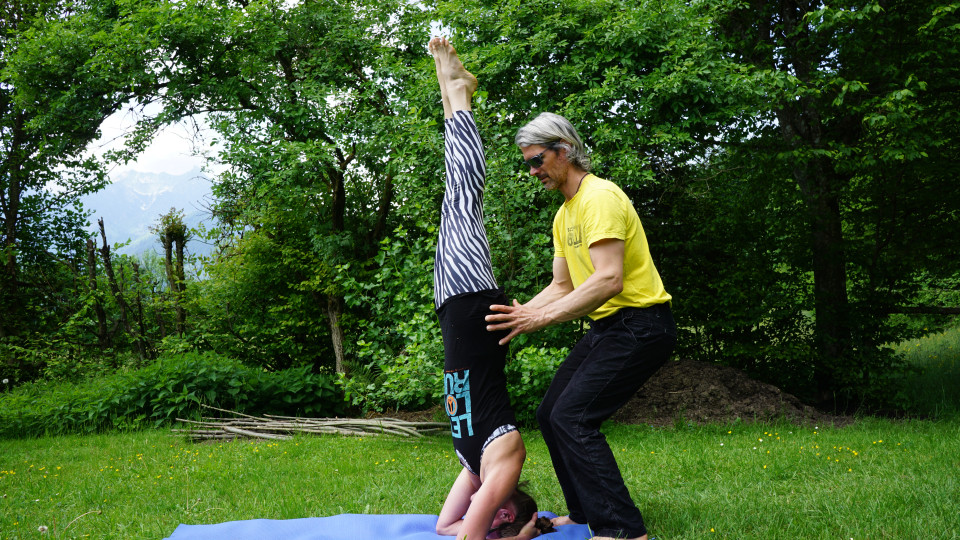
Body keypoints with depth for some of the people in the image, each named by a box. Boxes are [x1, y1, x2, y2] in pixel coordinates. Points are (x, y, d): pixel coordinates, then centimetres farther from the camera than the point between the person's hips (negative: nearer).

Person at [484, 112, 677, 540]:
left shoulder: (600, 197, -17)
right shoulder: (563, 215, 15)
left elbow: (610, 280, -27)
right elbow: (562, 287, 18)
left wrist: (540, 318, -28)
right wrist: (518, 314, 5)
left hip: (640, 324, -10)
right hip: (606, 327, 10)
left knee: (572, 419, -19)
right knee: (550, 414, 11)